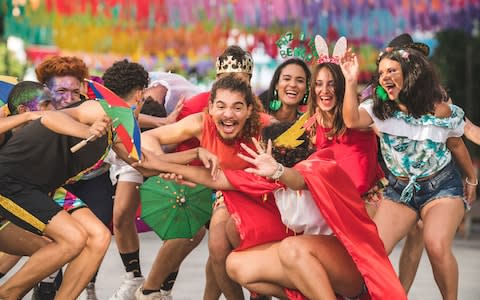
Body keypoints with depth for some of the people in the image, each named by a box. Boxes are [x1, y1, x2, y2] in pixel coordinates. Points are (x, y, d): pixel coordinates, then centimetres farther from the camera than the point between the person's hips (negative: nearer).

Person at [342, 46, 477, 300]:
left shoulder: (440, 110, -9)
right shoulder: (380, 109, -4)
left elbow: (456, 146, 7)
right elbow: (352, 121, -24)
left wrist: (472, 180, 18)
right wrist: (351, 82, -32)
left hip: (442, 187, -3)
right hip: (399, 190, 3)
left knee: (436, 247, -26)